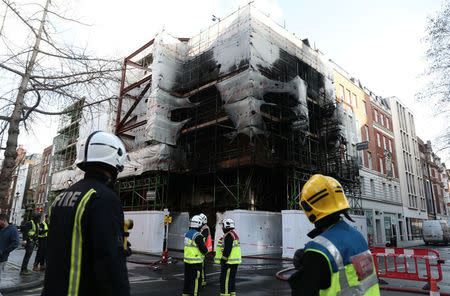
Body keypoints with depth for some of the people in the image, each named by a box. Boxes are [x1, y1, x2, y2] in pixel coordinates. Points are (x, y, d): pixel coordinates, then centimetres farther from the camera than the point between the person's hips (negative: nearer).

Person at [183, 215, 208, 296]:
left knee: (187, 278, 19)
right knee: (195, 280, 2)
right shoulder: (197, 235, -21)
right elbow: (204, 249, -20)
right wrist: (205, 251, 2)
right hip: (195, 261, -8)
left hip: (187, 259, 8)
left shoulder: (187, 233, 5)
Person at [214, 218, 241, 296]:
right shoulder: (233, 234, 16)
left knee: (225, 280, -4)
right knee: (231, 279, 16)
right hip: (233, 262, 10)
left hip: (229, 262, -10)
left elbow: (227, 250, -23)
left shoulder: (228, 235, -17)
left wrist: (223, 261, -19)